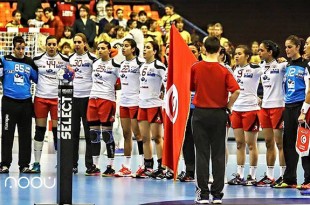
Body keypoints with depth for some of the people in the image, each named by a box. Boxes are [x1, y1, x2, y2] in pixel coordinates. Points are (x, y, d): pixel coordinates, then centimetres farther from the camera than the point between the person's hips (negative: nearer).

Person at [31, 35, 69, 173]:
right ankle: (36, 163, 7)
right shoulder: (37, 59, 3)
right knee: (39, 130, 3)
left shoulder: (64, 60, 1)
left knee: (57, 130, -1)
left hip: (57, 98, -1)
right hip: (40, 98, 1)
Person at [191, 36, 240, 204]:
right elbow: (236, 91, -15)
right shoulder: (224, 71, -7)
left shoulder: (195, 68, -5)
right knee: (218, 155, 6)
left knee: (202, 154, 3)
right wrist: (228, 106, -1)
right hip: (219, 114, 0)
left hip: (200, 113, 0)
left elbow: (190, 88, 5)